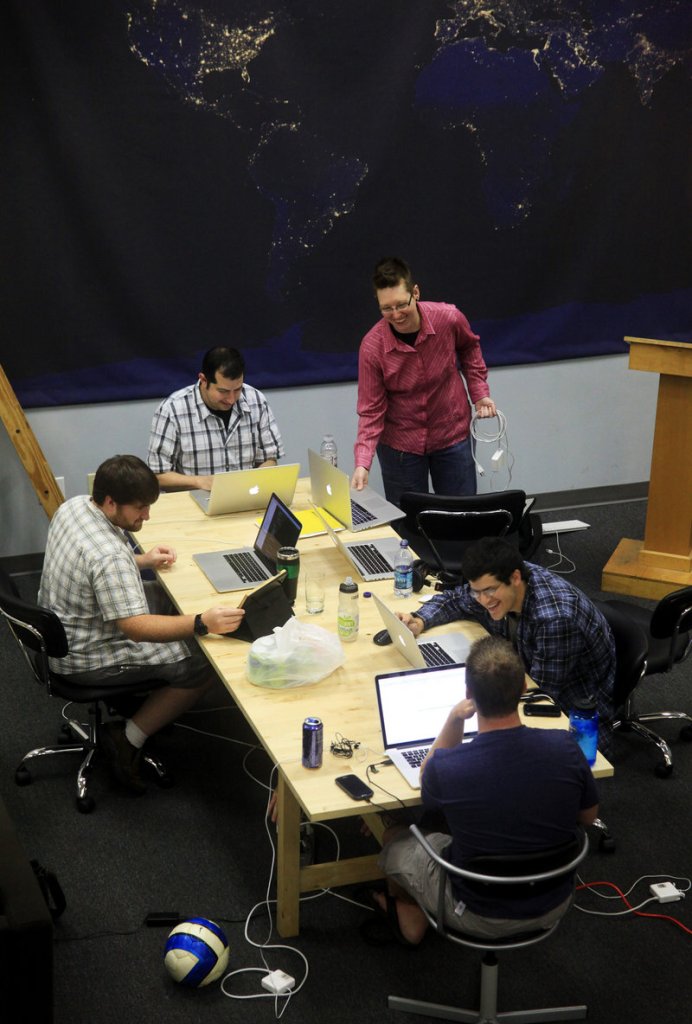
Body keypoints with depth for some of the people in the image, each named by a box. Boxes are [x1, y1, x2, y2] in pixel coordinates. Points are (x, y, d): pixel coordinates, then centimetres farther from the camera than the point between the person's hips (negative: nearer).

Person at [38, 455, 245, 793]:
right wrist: (202, 623, -43)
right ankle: (129, 740, 1)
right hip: (87, 658, -9)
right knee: (204, 662, -7)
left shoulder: (73, 506, -6)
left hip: (61, 630, 9)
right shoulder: (109, 556, -35)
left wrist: (142, 561, 3)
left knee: (169, 597, 19)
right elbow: (134, 627, -35)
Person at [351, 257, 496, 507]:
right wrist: (362, 463, -26)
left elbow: (469, 348, 7)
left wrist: (480, 393, 0)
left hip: (452, 436, 2)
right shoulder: (372, 347, -22)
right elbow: (371, 410, -16)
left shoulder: (449, 319, -18)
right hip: (400, 444, -1)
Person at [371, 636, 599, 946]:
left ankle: (409, 915, 58)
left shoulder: (446, 768, -30)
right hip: (553, 907, 3)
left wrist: (454, 720, -4)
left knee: (395, 839, 25)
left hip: (480, 918, -3)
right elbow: (589, 816, -2)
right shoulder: (564, 748, -24)